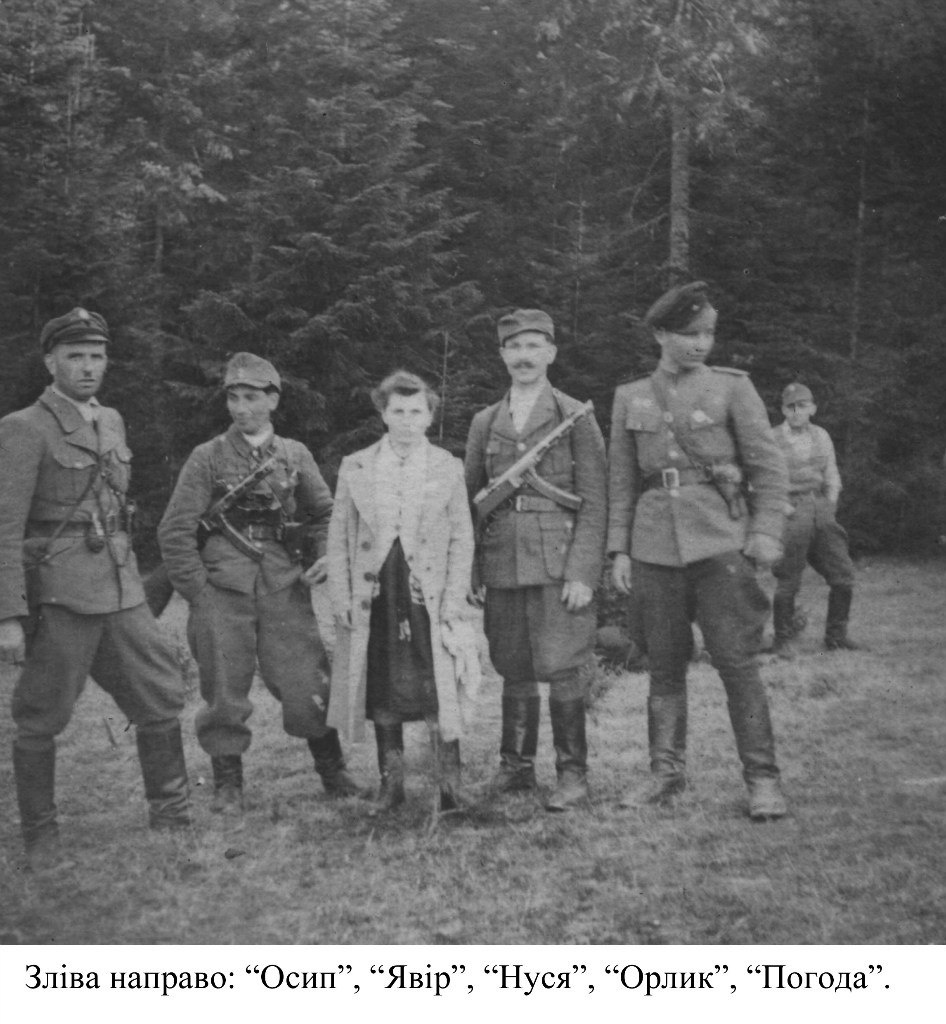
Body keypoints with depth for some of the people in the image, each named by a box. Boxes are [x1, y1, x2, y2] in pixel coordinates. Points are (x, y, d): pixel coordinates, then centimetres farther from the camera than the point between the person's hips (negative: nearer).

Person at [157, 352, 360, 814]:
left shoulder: (296, 455, 10)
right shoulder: (207, 458, 2)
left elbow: (325, 513, 18)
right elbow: (175, 531, 0)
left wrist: (323, 557, 1)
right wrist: (198, 591, -4)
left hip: (285, 589, 1)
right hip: (223, 591, -1)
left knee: (305, 685, 0)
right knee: (224, 694, 3)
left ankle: (334, 772, 17)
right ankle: (227, 785, 17)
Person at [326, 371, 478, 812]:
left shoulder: (448, 468, 4)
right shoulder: (355, 468, 6)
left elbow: (462, 539, 4)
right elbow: (338, 538, 8)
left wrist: (453, 603, -4)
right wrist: (341, 600, 1)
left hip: (428, 599, -1)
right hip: (373, 598, 2)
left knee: (437, 694, -5)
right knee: (382, 697, 8)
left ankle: (449, 788, 4)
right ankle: (391, 783, 20)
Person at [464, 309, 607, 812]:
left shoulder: (575, 417, 3)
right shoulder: (484, 422, 14)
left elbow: (594, 503, -1)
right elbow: (471, 500, 16)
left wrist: (581, 572, -10)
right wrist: (468, 571, 8)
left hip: (558, 564, -3)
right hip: (501, 564, 4)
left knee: (562, 670, -5)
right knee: (514, 670, 8)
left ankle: (572, 774, 5)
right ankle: (515, 766, 20)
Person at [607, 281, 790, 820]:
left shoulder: (732, 387, 3)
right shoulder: (630, 398, 11)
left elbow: (769, 465, 1)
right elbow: (622, 481, 13)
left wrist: (767, 532, -9)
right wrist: (620, 548, 8)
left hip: (720, 539, -3)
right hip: (656, 546, 3)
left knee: (737, 661, -5)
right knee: (665, 665, 7)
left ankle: (763, 778, 3)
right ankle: (667, 772, 18)